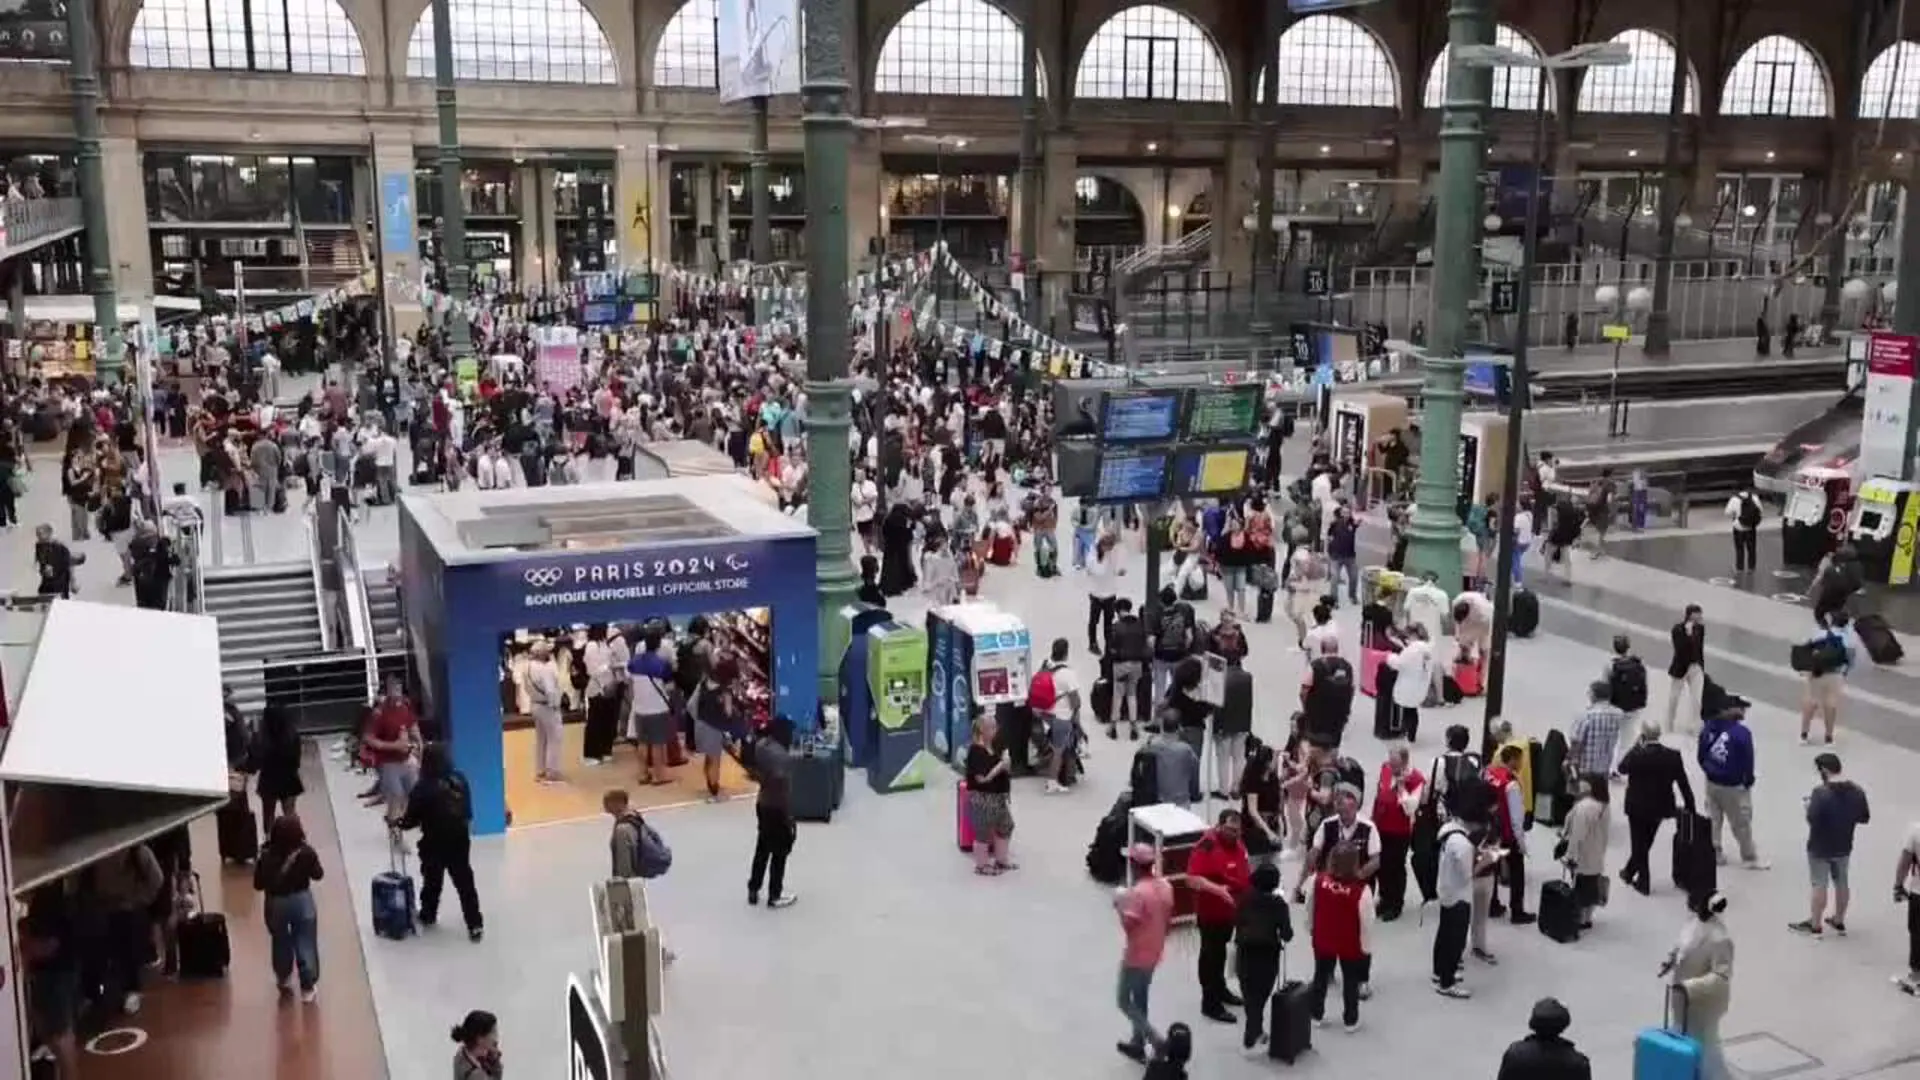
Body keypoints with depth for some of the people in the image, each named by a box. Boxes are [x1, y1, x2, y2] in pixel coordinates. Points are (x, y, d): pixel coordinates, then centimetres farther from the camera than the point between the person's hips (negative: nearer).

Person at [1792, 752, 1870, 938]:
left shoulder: (1821, 792, -25)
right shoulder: (1856, 790, -5)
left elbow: (1812, 820, -27)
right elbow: (1865, 818, 3)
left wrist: (1809, 807, -8)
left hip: (1820, 848, -6)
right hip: (1844, 847, 6)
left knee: (1819, 885, 6)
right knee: (1841, 883, 19)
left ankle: (1815, 925, 16)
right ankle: (1839, 922, 33)